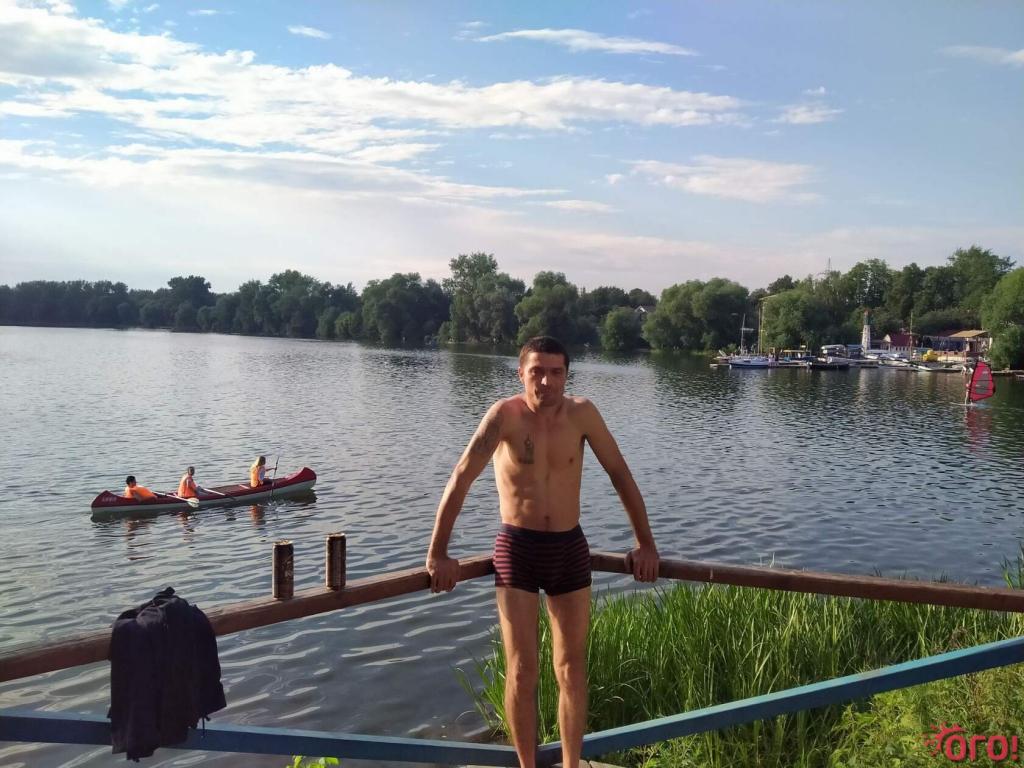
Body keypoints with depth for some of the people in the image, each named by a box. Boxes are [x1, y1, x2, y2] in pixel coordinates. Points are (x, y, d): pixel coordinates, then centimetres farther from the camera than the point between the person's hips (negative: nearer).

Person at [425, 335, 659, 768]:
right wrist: (437, 554, -17)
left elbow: (620, 474, 3)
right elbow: (460, 480, -16)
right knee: (522, 672, 1)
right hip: (517, 549, -3)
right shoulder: (505, 415, -14)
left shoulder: (581, 413, -5)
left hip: (570, 549, 3)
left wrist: (645, 542, 5)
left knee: (572, 670, 11)